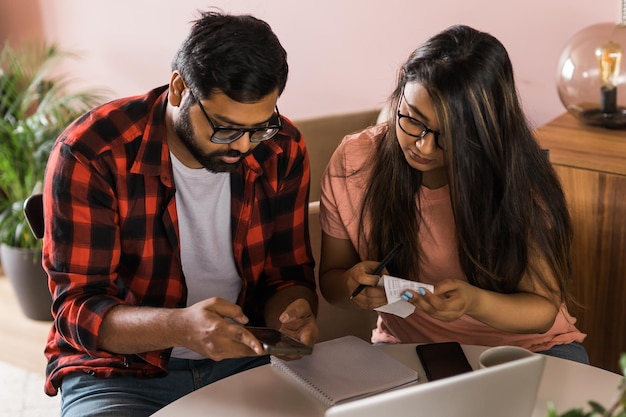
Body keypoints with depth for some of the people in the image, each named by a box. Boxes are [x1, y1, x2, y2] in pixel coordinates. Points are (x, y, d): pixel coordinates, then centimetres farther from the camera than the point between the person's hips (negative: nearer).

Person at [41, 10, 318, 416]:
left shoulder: (283, 149, -5)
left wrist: (291, 314, -20)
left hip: (242, 358, 3)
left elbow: (288, 275, 4)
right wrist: (180, 327, -37)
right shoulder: (89, 153, -17)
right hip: (120, 368, -2)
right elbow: (77, 310, -18)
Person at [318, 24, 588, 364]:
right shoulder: (352, 164, -12)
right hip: (407, 347, 1)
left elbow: (545, 309, -11)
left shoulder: (519, 182, -18)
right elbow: (329, 279, 1)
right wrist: (350, 285, -24)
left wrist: (474, 301, -32)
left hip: (524, 349, 0)